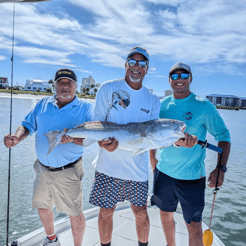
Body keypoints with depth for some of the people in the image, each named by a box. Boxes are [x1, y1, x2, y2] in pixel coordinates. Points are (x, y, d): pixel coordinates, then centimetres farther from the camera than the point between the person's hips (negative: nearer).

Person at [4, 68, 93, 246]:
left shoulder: (86, 108, -8)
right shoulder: (43, 104, 6)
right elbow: (28, 125, 7)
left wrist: (73, 139, -35)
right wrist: (17, 138, -14)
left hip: (68, 171, -5)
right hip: (42, 168, 5)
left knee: (75, 214, 6)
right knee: (42, 206, 22)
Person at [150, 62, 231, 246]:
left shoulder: (203, 106, -9)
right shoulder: (163, 105, 3)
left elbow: (223, 136, -5)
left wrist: (221, 168, -15)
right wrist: (152, 157, 8)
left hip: (191, 176, -4)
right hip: (163, 172, 4)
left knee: (194, 224, 4)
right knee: (165, 215, 19)